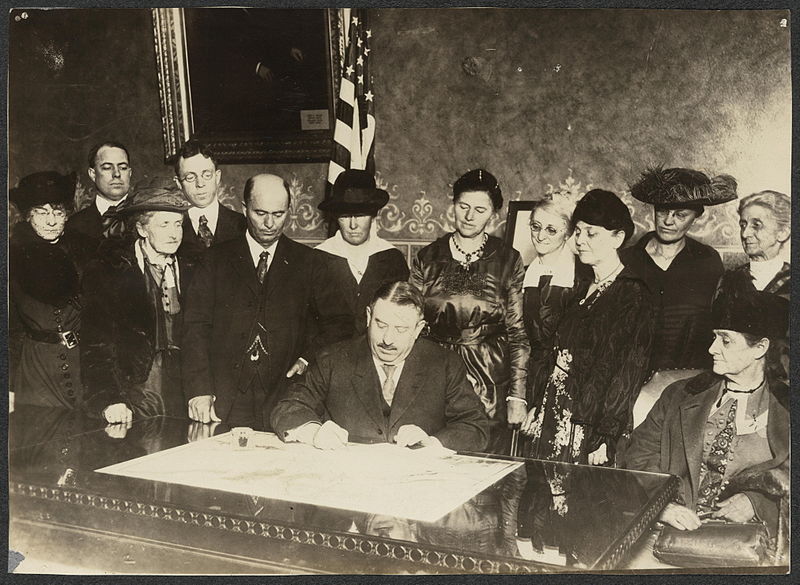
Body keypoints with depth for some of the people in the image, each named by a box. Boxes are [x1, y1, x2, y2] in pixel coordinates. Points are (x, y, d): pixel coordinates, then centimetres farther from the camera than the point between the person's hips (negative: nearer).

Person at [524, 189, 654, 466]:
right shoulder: (582, 289, 14)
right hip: (554, 420, 7)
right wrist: (538, 412, 11)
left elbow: (628, 372, -14)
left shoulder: (632, 295, -10)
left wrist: (606, 437, -18)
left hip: (591, 425, -7)